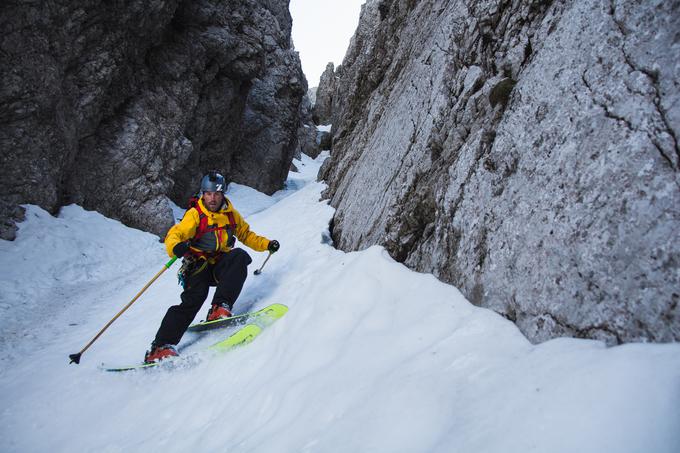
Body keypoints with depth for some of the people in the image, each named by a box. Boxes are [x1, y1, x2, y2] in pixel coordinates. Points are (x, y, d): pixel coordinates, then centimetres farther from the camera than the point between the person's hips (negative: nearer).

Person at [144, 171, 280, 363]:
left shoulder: (231, 214, 8)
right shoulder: (194, 215, -4)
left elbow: (246, 234, 22)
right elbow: (174, 234, -15)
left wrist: (266, 244, 8)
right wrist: (175, 247, -39)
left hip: (220, 265, 3)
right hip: (199, 264, -3)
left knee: (240, 256, -28)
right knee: (195, 296, -29)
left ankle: (220, 307, -33)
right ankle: (161, 346, -30)